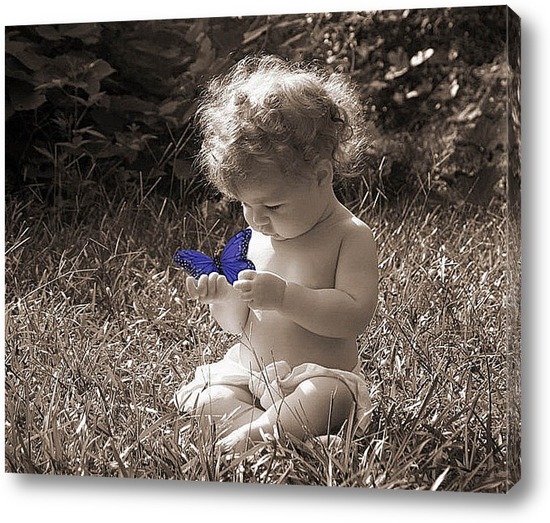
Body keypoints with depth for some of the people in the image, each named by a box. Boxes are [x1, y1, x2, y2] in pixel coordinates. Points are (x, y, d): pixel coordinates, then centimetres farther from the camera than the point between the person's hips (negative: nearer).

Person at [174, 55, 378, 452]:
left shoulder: (350, 236, -10)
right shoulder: (259, 238, 8)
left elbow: (356, 314, -22)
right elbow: (240, 323, 13)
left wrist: (285, 296, -30)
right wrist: (223, 297, -11)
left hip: (321, 378, -6)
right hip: (248, 373, 7)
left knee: (323, 402, -36)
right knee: (193, 395, -10)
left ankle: (252, 432, -26)